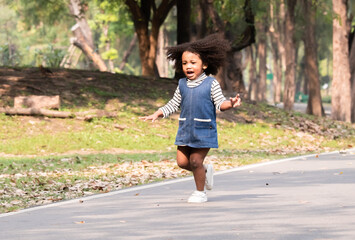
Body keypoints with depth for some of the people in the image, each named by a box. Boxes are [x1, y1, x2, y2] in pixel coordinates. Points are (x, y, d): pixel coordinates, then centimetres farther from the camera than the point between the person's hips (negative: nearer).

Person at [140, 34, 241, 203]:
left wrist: (230, 104, -29)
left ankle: (200, 192, 12)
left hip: (204, 130, -5)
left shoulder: (211, 84, -5)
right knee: (182, 161, 2)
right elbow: (173, 105, 17)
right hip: (185, 130, 5)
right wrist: (157, 114, 7)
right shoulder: (182, 85, 9)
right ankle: (206, 170, 29)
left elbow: (220, 103, -8)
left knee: (195, 161, -7)